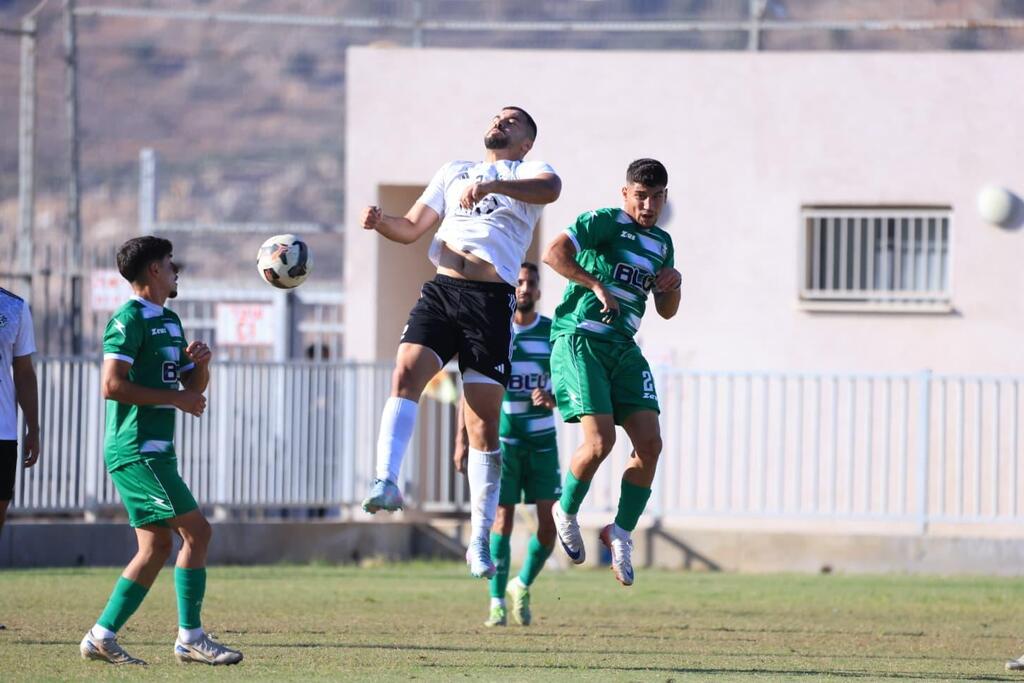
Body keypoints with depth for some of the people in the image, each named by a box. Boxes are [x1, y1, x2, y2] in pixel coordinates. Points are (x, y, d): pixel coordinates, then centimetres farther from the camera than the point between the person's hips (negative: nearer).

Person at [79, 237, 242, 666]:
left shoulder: (169, 321, 19)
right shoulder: (129, 320, -10)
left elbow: (193, 387, 24)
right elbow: (112, 385, -20)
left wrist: (200, 362, 2)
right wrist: (176, 398, -17)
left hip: (156, 450, 10)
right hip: (137, 449, -10)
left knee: (157, 546, 7)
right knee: (196, 531, -12)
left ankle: (101, 637, 8)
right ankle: (190, 638, -9)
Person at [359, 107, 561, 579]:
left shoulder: (528, 171, 11)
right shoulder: (453, 172, 26)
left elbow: (549, 188, -14)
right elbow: (412, 228, 24)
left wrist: (490, 185, -30)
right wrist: (381, 223, 0)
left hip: (492, 298, -3)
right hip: (442, 288, 3)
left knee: (484, 423, -4)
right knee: (406, 371, -24)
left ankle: (480, 540, 2)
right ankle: (386, 482, -33)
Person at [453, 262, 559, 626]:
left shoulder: (553, 332, 5)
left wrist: (552, 398, -13)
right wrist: (462, 437, -4)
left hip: (542, 438, 2)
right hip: (501, 437, -2)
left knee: (549, 520, -4)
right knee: (503, 517, -5)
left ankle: (523, 585, 20)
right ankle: (497, 602, 4)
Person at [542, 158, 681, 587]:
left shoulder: (662, 243, 17)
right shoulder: (604, 222, -6)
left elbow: (666, 311, 25)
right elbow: (554, 253, -19)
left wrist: (673, 284, 4)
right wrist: (598, 286, -21)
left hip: (624, 348, 7)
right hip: (580, 339, -7)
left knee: (649, 443, -6)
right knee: (599, 440, -18)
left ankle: (622, 531, 8)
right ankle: (566, 513, 9)